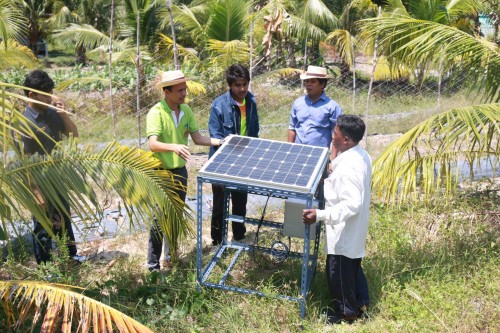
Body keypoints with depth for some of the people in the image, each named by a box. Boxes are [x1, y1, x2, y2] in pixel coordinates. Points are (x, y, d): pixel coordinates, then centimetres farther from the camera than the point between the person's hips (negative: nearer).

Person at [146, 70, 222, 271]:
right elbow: (153, 144, -30)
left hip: (180, 171, 7)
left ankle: (171, 254, 36)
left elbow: (197, 138, 4)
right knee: (160, 221, -2)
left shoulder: (186, 110, 2)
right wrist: (174, 147, -47)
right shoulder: (156, 113, -19)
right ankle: (153, 265, 9)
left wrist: (219, 142, -9)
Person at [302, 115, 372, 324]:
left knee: (338, 272, 8)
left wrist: (320, 215, -35)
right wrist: (331, 180, 17)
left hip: (344, 232, -10)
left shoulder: (348, 167, -31)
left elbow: (352, 204, -33)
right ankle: (355, 304, 40)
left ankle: (346, 312, 25)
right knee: (351, 269, 24)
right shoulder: (361, 155, 0)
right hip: (354, 229, 10)